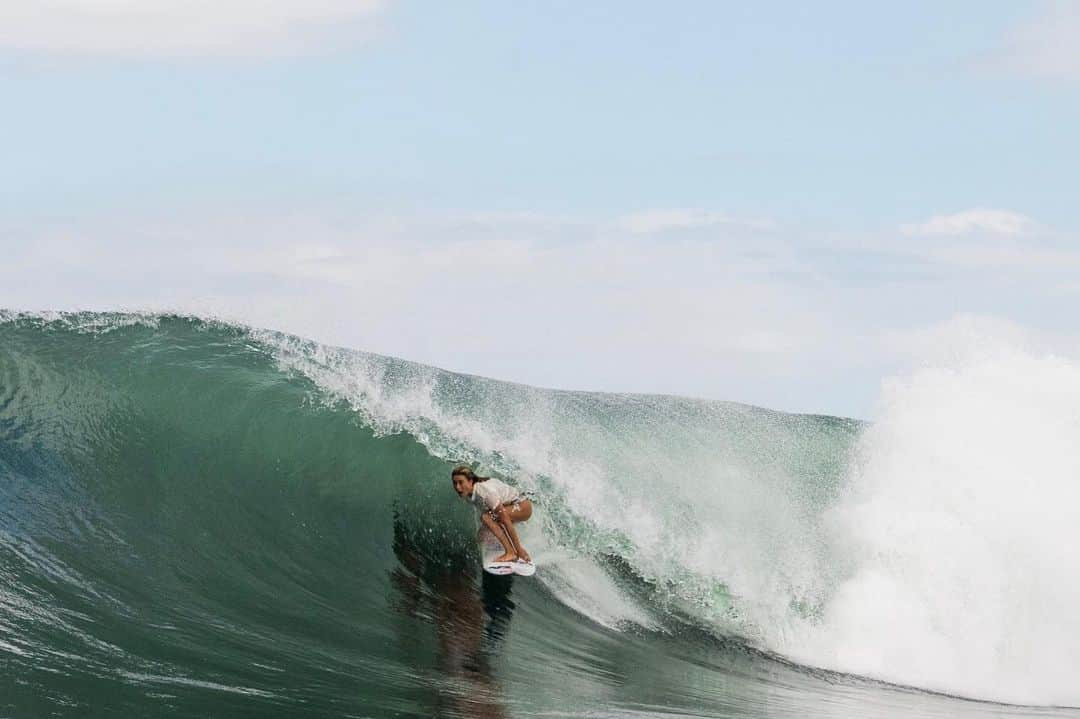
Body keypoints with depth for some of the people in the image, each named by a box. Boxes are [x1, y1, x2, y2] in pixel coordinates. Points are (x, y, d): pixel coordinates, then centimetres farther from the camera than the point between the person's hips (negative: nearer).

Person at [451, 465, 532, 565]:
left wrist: (519, 549, -33)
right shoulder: (466, 494, -10)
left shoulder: (485, 491, -34)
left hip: (523, 506, -8)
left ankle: (511, 553, -29)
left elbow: (505, 520, -34)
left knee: (486, 517, -28)